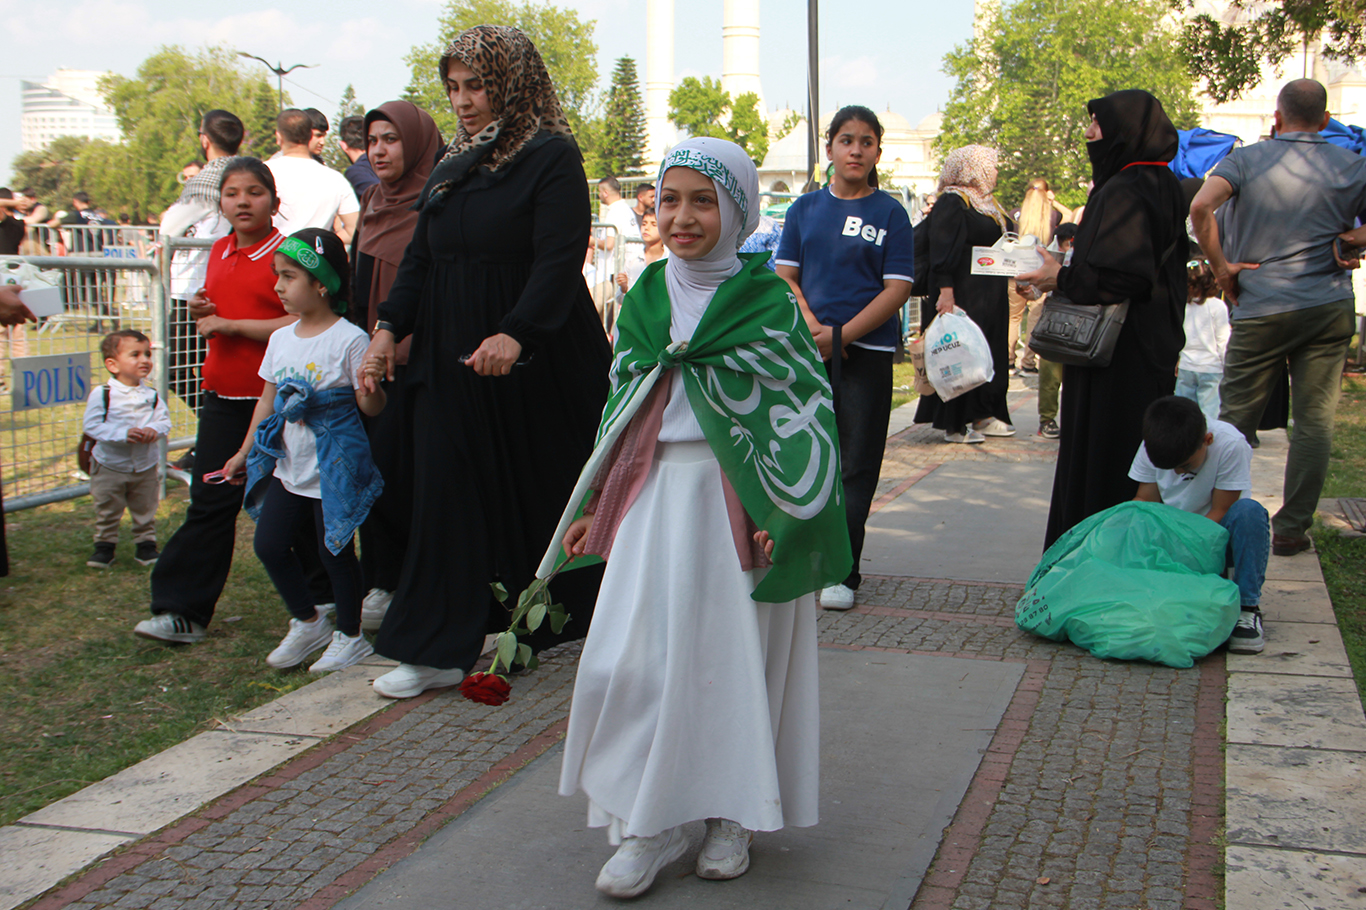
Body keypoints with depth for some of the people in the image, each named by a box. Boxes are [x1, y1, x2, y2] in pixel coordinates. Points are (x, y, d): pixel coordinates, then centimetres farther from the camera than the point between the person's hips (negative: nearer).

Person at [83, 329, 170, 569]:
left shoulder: (151, 395, -3)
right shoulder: (102, 394, -15)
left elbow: (164, 419, -1)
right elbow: (91, 425, -19)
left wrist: (154, 430, -25)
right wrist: (122, 433, -29)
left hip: (145, 467, 3)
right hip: (109, 466, -3)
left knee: (145, 511, 13)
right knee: (107, 511, 9)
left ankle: (146, 544, 27)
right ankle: (105, 545, 24)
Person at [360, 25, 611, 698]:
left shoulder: (552, 157, -7)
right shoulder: (452, 165, 14)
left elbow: (559, 258, -18)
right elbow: (420, 256, 15)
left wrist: (515, 334, -31)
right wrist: (390, 327, 0)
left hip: (534, 361, -6)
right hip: (450, 359, 6)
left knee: (545, 486, 7)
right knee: (450, 496, 2)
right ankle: (439, 651, 6)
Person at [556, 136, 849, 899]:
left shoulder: (766, 301, -4)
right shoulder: (645, 300, 9)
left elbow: (807, 412, -5)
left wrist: (785, 515, -13)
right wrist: (595, 508, 13)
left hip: (740, 502, -4)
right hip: (657, 498, 4)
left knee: (739, 657, 4)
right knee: (632, 658, -3)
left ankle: (735, 815, 22)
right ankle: (648, 826, 10)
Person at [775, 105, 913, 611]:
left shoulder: (890, 214, 1)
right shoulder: (806, 208, 10)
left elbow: (898, 288, -5)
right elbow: (785, 276, 7)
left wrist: (841, 335, -13)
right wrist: (812, 327, -11)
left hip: (867, 352, -2)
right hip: (807, 350, 2)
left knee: (855, 465, 0)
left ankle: (842, 573, 6)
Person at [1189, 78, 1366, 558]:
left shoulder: (1245, 159, -1)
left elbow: (1200, 206, -18)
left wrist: (1221, 267, -9)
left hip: (1260, 307, -1)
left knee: (1236, 420, 8)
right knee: (1314, 422, 7)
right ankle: (1291, 529, 10)